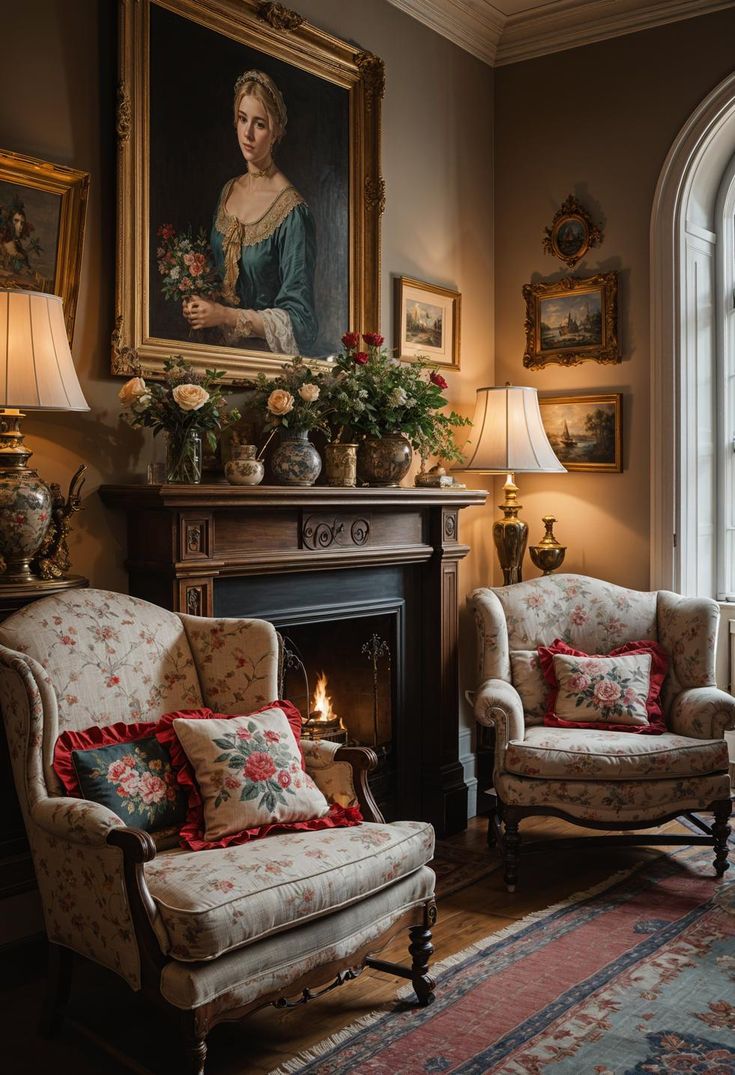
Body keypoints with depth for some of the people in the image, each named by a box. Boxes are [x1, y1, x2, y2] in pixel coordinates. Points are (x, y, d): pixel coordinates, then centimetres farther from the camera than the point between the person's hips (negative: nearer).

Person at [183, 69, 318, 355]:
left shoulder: (292, 211, -12)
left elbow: (298, 322, -13)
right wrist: (199, 302, 2)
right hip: (222, 348, 5)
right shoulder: (228, 192, 9)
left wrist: (225, 316, -17)